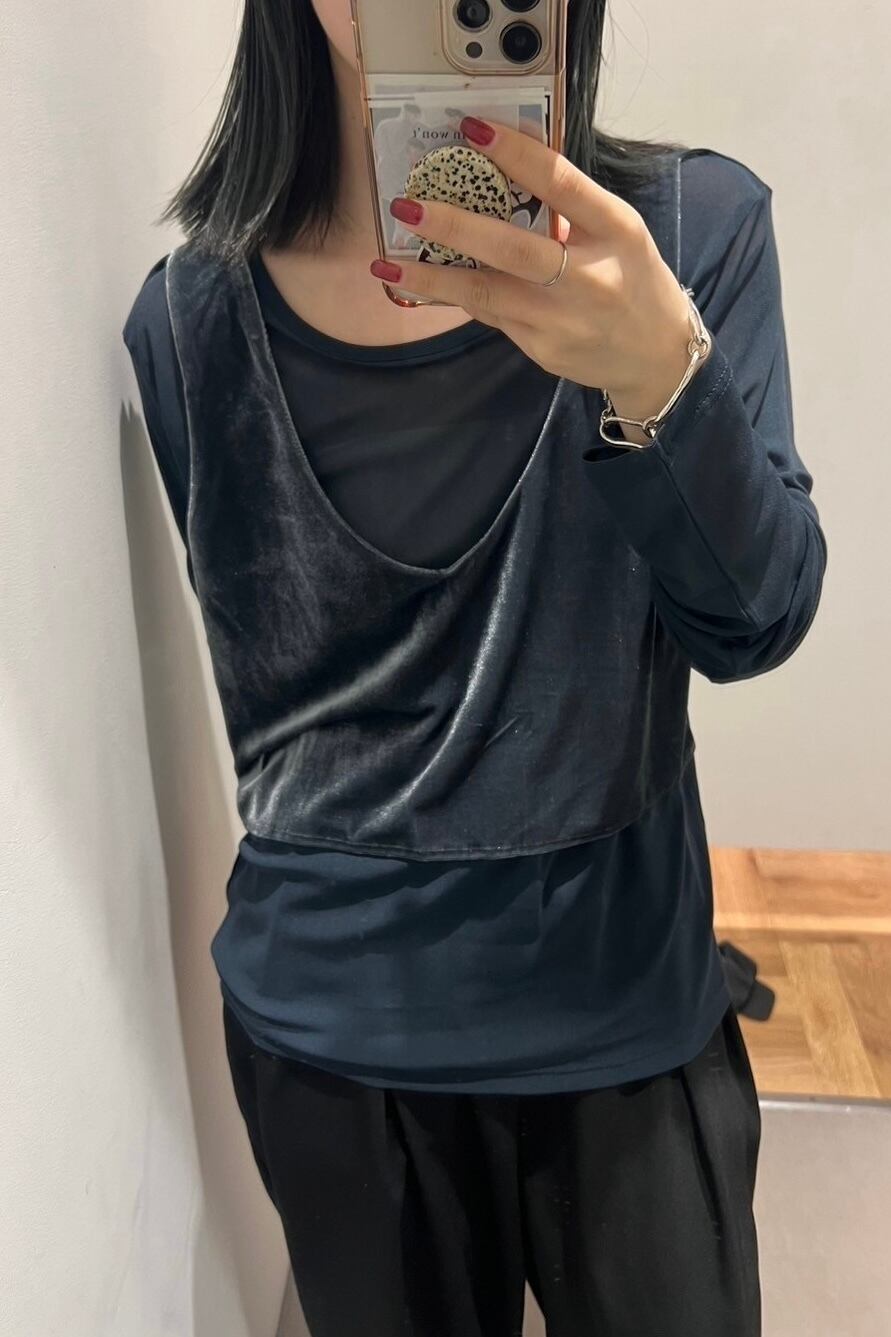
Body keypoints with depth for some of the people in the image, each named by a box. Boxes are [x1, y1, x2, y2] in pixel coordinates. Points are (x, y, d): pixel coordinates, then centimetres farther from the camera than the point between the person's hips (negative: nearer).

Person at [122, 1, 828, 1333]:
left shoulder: (693, 225, -7)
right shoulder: (192, 320, -5)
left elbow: (755, 625, -14)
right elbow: (266, 696, 4)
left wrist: (659, 374, -31)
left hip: (627, 1017, 0)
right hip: (329, 1024, 1)